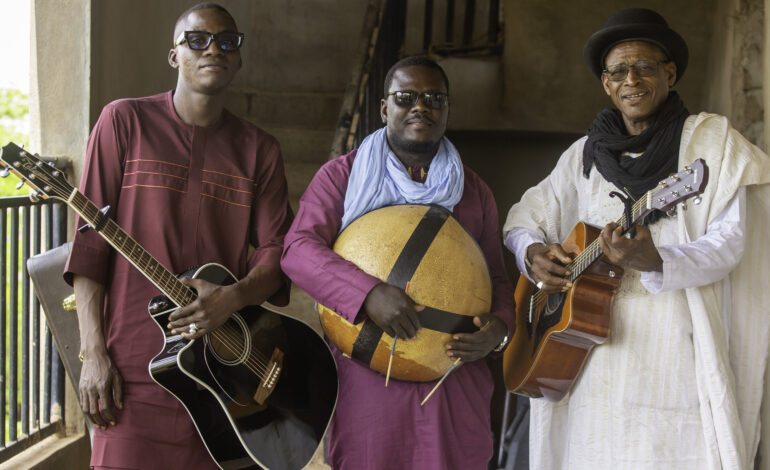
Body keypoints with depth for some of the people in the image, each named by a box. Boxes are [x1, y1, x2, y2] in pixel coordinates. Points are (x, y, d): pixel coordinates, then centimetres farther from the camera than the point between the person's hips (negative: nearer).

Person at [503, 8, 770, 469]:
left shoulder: (709, 138, 1)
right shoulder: (585, 154, 12)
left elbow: (728, 244, -8)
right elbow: (523, 217, 19)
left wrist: (654, 262, -26)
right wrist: (532, 252, -4)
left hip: (676, 354, -3)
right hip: (593, 351, 3)